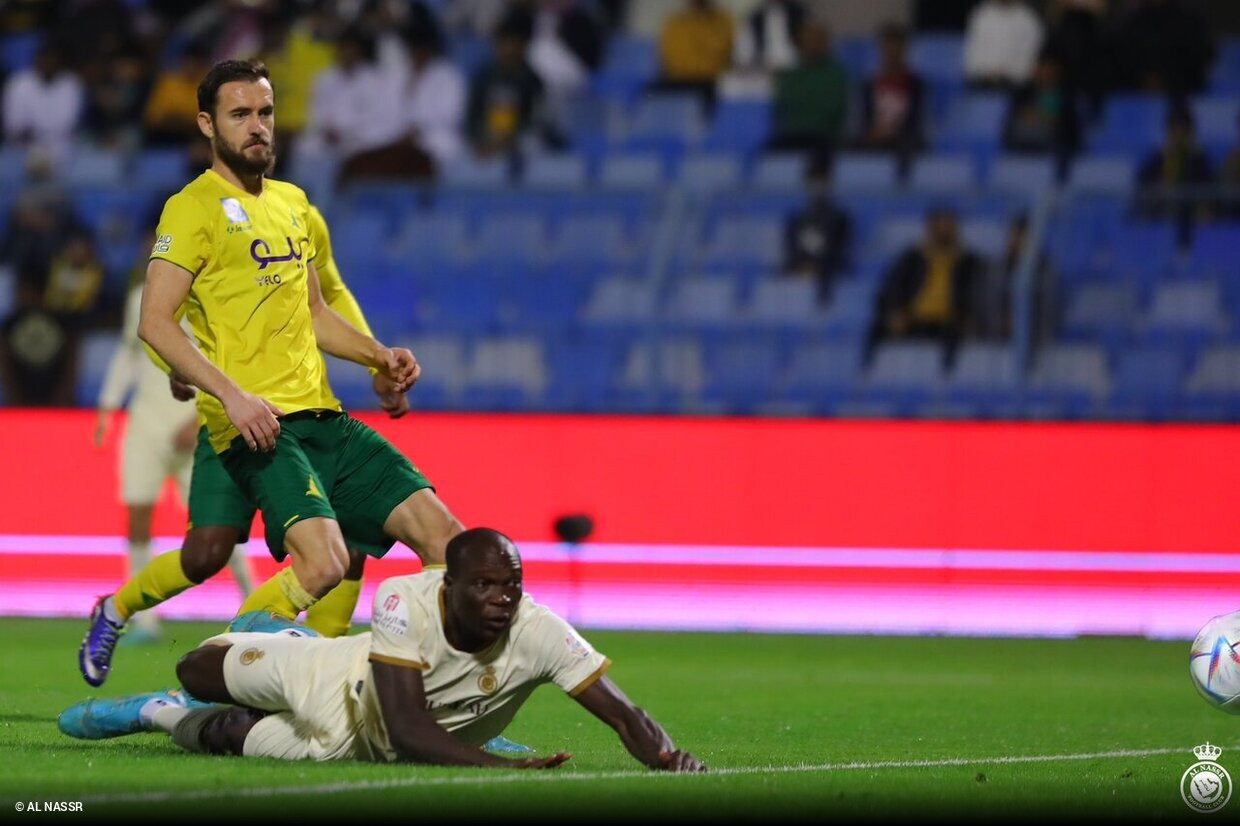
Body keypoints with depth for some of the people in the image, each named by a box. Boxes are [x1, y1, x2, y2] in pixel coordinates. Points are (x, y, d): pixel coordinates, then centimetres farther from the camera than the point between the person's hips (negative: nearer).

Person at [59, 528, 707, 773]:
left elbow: (625, 715, -40)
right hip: (342, 677, 0)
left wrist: (669, 759, -62)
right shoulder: (405, 602, -41)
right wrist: (496, 766, -56)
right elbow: (405, 727, -43)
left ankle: (167, 718, 41)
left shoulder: (537, 634, -40)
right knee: (197, 673, 20)